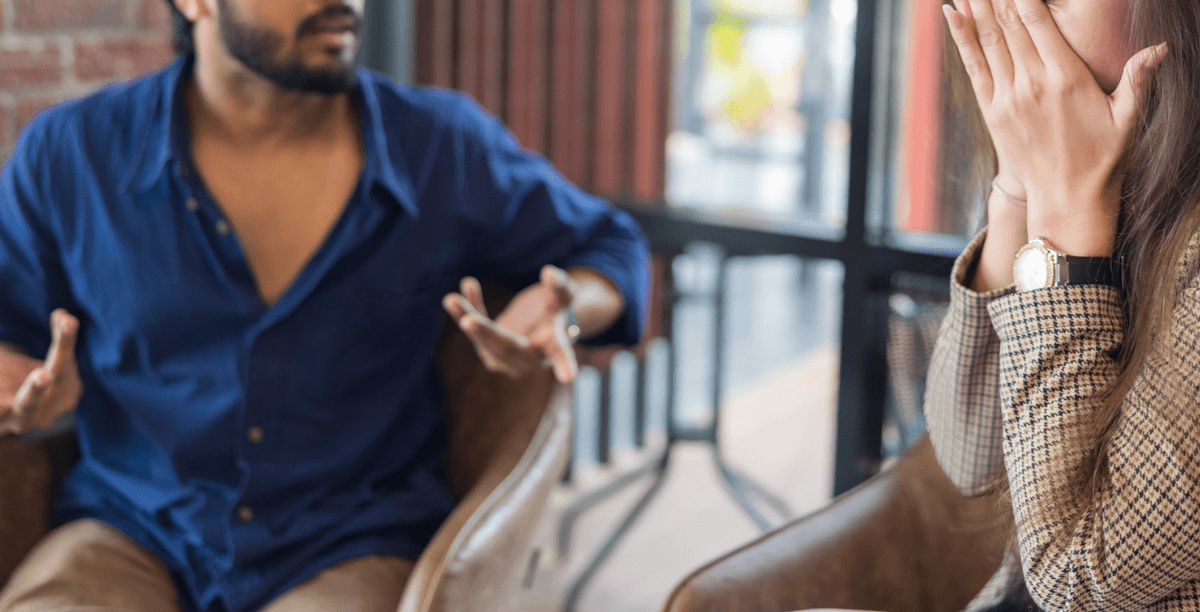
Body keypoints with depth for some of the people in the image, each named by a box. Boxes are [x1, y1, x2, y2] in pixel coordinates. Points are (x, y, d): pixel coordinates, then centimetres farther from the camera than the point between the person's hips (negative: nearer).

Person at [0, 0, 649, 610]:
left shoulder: (446, 149, 0)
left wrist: (556, 312, -9)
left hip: (349, 549, 0)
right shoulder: (67, 155, -1)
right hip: (132, 540, 1)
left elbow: (610, 246, 14)